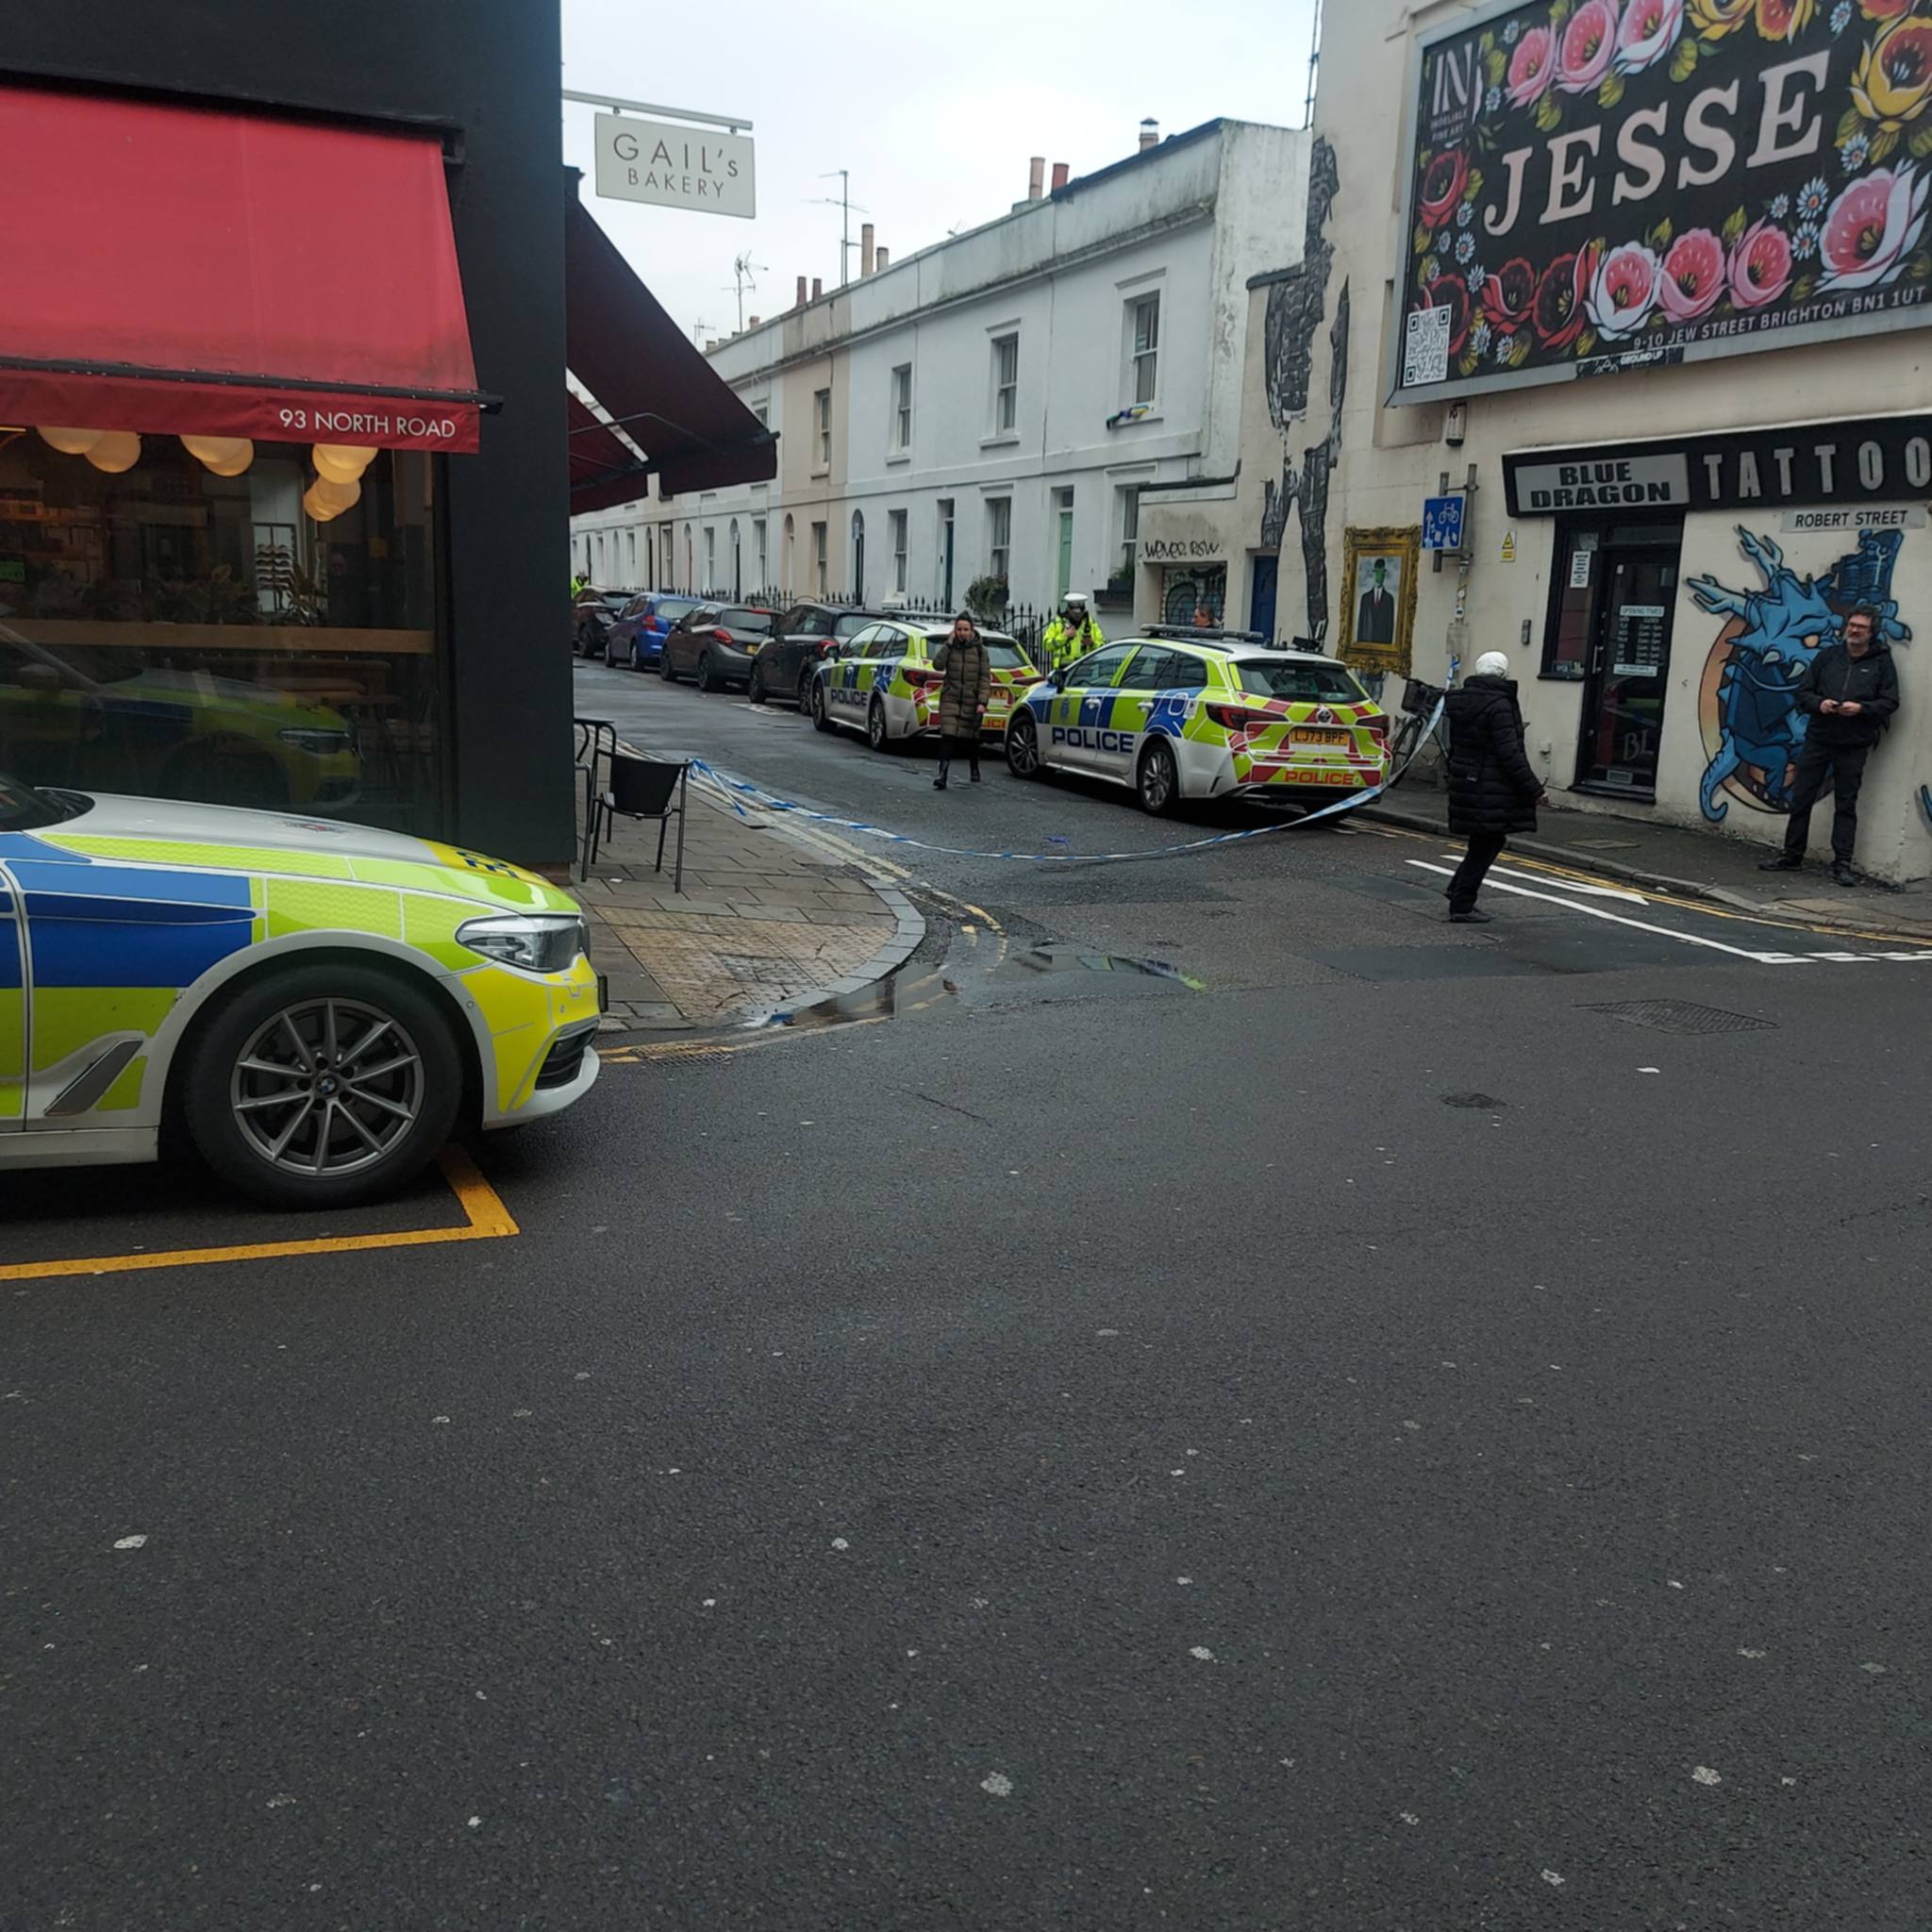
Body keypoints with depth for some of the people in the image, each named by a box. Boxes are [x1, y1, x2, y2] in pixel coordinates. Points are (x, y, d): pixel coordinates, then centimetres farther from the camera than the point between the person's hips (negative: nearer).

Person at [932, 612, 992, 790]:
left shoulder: (979, 650, 2)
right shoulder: (950, 647, 4)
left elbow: (985, 677, -1)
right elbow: (938, 665, -12)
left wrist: (982, 702, -11)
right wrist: (948, 644, -14)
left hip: (971, 700, 0)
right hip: (950, 698, 0)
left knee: (970, 739, 10)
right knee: (948, 736, -14)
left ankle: (975, 771, 33)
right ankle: (942, 775, -18)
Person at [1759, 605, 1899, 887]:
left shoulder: (1882, 662, 3)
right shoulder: (1828, 656, 8)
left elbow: (1890, 702, 0)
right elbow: (1803, 692, 9)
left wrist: (1861, 708, -17)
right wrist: (1819, 703, -11)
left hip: (1853, 746, -2)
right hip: (1818, 739, 2)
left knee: (1846, 805, 1)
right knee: (1801, 799, 5)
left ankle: (1842, 864, 4)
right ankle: (1791, 856, 16)